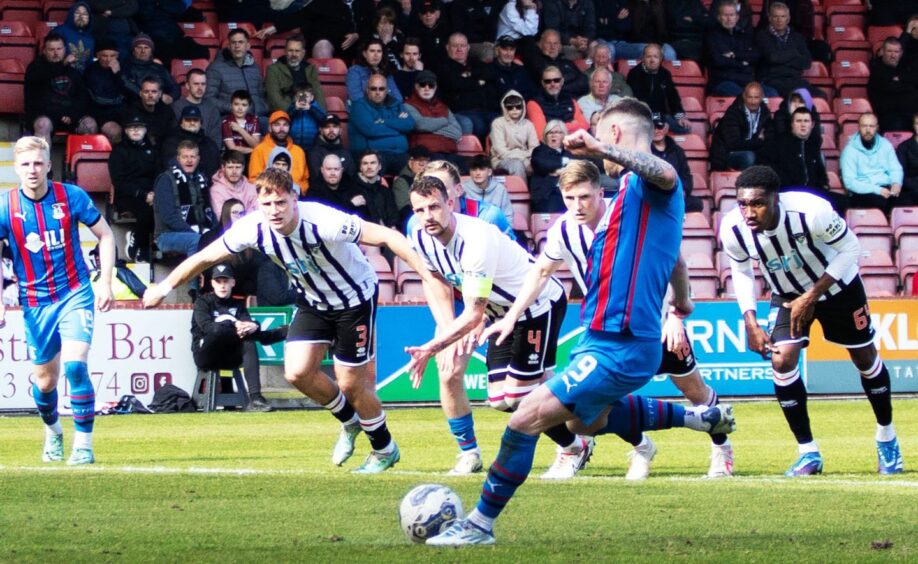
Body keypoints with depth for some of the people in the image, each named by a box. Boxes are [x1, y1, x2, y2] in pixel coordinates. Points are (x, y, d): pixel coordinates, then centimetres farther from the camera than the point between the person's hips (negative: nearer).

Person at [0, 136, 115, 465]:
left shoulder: (71, 196, -9)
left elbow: (105, 235, 2)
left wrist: (105, 281, -5)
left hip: (75, 294, -2)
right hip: (35, 302, 2)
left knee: (75, 364, -21)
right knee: (44, 381, 10)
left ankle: (84, 444, -11)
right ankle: (53, 432, 41)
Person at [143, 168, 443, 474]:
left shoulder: (323, 222, -35)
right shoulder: (254, 228, -20)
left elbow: (386, 236, -33)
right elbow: (205, 257, -5)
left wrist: (428, 275, -40)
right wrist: (164, 287, 1)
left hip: (354, 297, -5)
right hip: (312, 301, 5)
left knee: (350, 384, -3)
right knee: (297, 372, -10)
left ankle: (385, 449, 24)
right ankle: (349, 422, 20)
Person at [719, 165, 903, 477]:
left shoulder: (812, 212, -39)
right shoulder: (732, 229, -28)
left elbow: (850, 248, -22)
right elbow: (741, 271, -6)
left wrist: (813, 296, -26)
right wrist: (750, 323, -14)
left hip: (837, 285, -2)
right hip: (788, 295, 2)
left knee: (865, 358, 11)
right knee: (781, 361, -17)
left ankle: (887, 438, 37)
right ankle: (808, 453, -2)